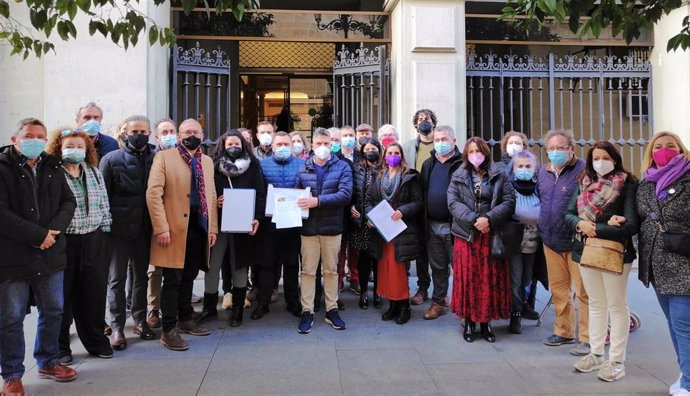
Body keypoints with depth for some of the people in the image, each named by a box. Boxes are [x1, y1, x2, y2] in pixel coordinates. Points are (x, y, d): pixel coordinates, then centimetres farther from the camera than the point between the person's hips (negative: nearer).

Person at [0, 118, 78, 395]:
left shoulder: (52, 168, 9)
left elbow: (68, 201, 7)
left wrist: (53, 231, -11)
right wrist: (38, 235, -18)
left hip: (50, 254, 5)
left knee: (53, 311, 15)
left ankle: (47, 362, 33)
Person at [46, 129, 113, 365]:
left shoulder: (95, 173, 11)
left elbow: (104, 205, 15)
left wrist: (105, 231, 10)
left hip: (92, 241, 4)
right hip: (62, 241, -4)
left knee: (94, 292, 9)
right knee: (62, 295, 6)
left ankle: (96, 341, 24)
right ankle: (59, 346, 19)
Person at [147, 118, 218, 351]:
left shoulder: (207, 162, 16)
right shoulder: (164, 157, -2)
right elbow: (153, 193, -9)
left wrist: (213, 228, 9)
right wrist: (161, 227, -15)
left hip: (199, 228, 5)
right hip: (175, 229, -5)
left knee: (189, 278, 15)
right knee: (173, 280, -1)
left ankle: (185, 320, 29)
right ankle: (169, 331, 6)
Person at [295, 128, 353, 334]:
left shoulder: (342, 167, -1)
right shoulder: (303, 168, 5)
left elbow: (345, 194, -14)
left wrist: (318, 200, -22)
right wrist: (297, 205, -17)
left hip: (332, 227, -1)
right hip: (308, 227, 1)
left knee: (331, 270, 11)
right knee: (308, 271, 6)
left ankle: (332, 310, 21)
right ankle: (307, 312, 14)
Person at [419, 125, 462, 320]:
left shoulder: (462, 164, -7)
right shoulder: (428, 164, 12)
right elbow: (421, 192, 12)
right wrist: (423, 221, 6)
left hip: (453, 225, -5)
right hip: (432, 225, 6)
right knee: (437, 267, 15)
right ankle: (438, 302, 26)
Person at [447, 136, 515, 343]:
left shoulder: (498, 176, 4)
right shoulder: (458, 177, 7)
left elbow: (509, 201, -3)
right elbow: (453, 202, -3)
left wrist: (489, 218, -17)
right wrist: (473, 220, -16)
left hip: (491, 235, 0)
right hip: (466, 235, 0)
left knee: (490, 279, 3)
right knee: (467, 278, 2)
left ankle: (486, 322, 13)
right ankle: (469, 321, 12)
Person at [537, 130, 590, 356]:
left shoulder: (583, 170, -11)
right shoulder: (543, 172, 11)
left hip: (576, 242, -7)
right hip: (551, 241, 7)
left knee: (584, 291, -2)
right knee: (558, 289, 14)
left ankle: (588, 338, 7)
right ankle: (563, 332, 27)